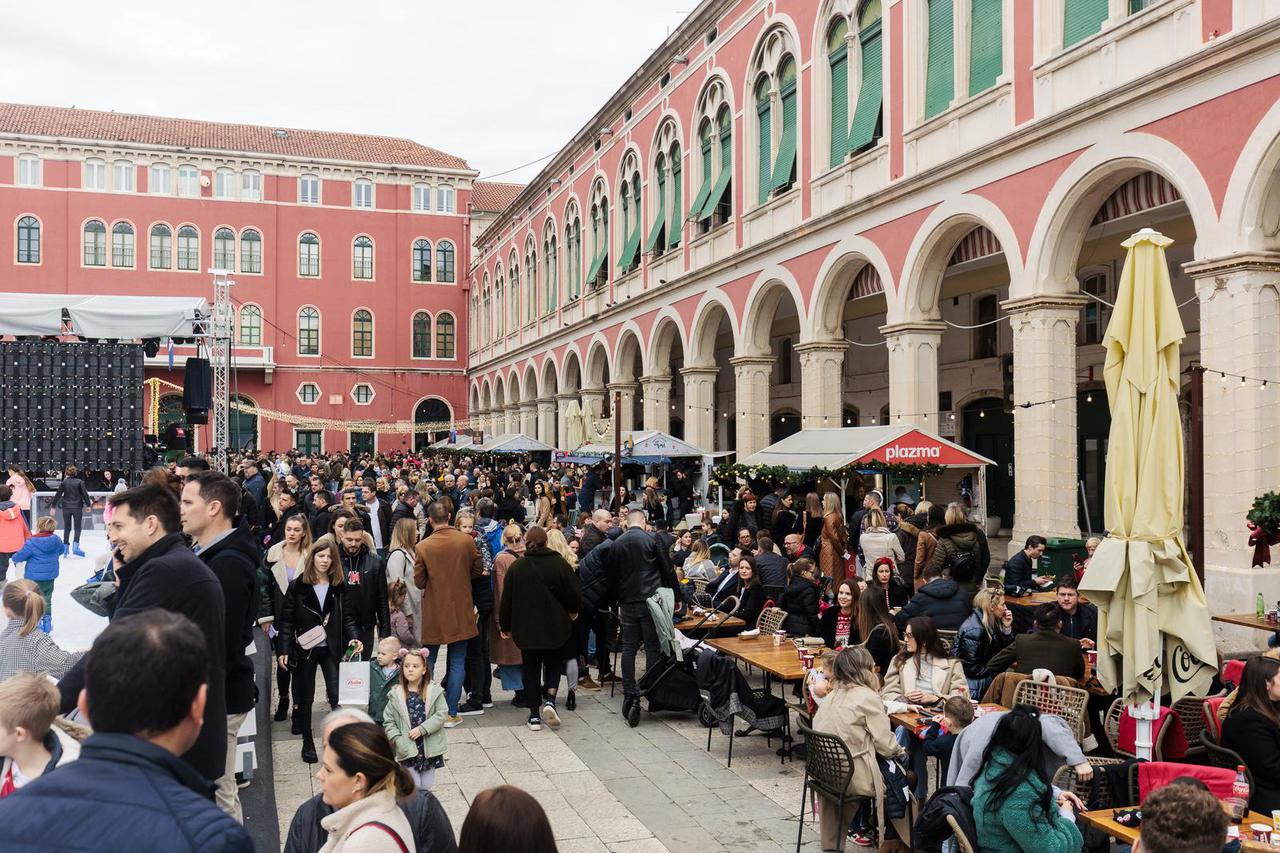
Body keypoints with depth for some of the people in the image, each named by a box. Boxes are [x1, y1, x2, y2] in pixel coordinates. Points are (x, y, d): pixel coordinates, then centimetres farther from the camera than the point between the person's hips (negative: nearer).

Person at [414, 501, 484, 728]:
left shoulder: (422, 547, -13)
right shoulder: (467, 541, -10)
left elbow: (419, 582, -6)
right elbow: (478, 570, 1)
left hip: (433, 613, 0)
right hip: (460, 611, 0)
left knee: (428, 662, 15)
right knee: (457, 663, 8)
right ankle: (451, 713, 8)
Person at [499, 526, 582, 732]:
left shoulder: (516, 567, -6)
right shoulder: (560, 564, -9)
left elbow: (507, 599, -2)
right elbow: (574, 593, -5)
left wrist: (505, 627, 10)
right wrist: (572, 612, 16)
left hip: (526, 629, 0)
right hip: (556, 628, 0)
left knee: (531, 670, 11)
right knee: (554, 664, 18)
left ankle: (534, 716, 10)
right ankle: (550, 700, -3)